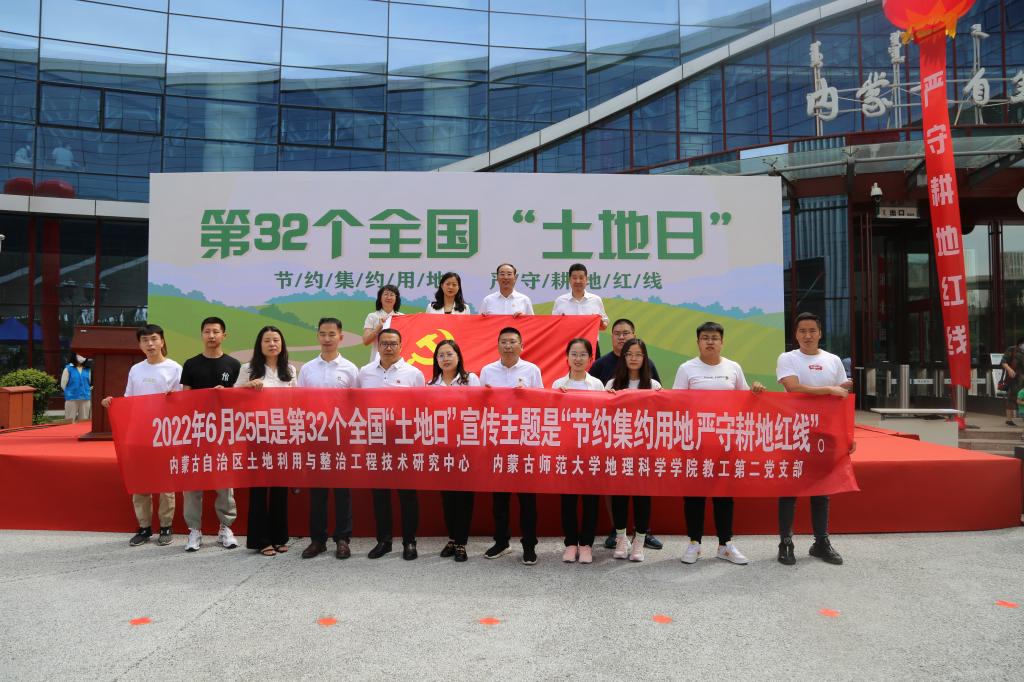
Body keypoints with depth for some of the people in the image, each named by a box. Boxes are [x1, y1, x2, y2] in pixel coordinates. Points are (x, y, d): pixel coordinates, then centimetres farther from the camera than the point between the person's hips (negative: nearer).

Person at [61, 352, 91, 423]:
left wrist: (85, 392, 10)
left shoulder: (87, 369, 7)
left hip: (85, 399, 3)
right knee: (70, 421, -1)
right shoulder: (68, 369, -3)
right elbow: (63, 384, 0)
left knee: (84, 422, 8)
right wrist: (69, 393, 6)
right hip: (72, 399, -3)